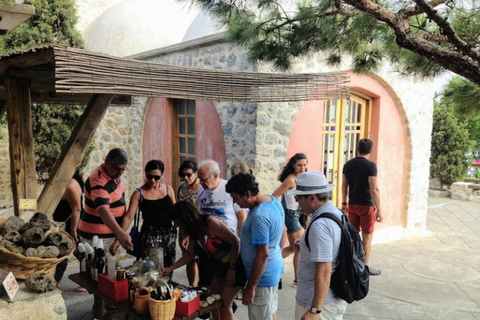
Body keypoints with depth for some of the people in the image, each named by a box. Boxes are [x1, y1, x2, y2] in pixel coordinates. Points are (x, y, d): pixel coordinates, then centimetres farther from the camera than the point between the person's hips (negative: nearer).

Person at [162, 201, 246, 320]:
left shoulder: (210, 223, -26)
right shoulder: (194, 229, 1)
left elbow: (236, 242, -23)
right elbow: (190, 254, 15)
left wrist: (232, 268, -20)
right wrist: (170, 268, 10)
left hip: (236, 263, -9)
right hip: (223, 264, 9)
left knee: (224, 304, -1)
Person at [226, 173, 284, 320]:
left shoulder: (259, 216, -30)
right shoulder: (272, 199, -1)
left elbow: (263, 255, -28)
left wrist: (250, 287, -21)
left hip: (263, 275, -10)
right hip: (273, 269, 10)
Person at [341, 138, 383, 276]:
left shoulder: (348, 164, 3)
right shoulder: (370, 165, -14)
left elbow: (344, 186, 8)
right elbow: (374, 189, -18)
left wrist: (344, 203, 17)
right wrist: (379, 210, -15)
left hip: (352, 205, 5)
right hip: (367, 206, -5)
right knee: (367, 237, 7)